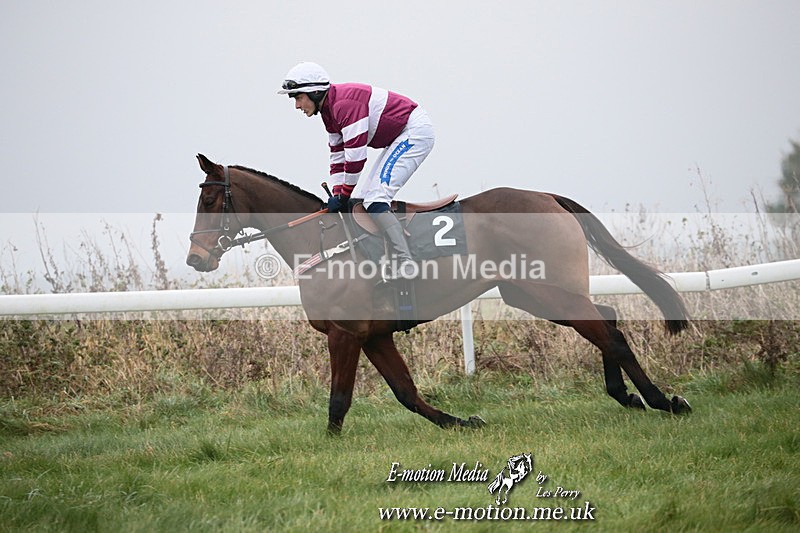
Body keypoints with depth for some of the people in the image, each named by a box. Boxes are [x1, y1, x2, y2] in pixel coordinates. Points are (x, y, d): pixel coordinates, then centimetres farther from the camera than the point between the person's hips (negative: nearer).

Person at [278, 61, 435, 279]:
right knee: (360, 198, 10)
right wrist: (338, 195, 5)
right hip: (401, 137, 11)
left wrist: (345, 195, -13)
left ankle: (406, 263, -25)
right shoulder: (329, 110, 10)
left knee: (374, 198, -18)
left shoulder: (344, 104, -22)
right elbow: (338, 155, 15)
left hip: (415, 131, -11)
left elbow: (356, 156, -23)